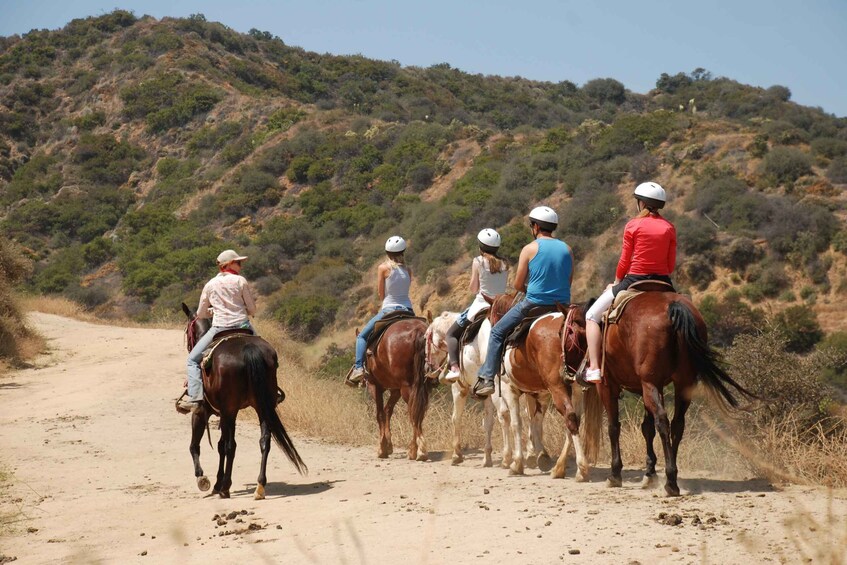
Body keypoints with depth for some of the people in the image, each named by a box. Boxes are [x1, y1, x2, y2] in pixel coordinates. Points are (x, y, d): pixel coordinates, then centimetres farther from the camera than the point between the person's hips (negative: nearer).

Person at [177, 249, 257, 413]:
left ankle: (195, 397, -8)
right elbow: (252, 310, 4)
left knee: (193, 360, 11)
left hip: (219, 328, 0)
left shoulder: (210, 285, 7)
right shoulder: (240, 281, 1)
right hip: (242, 326, 1)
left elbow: (201, 314, 14)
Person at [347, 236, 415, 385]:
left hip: (389, 309, -4)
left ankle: (358, 367, -8)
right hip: (408, 310, 4)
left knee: (362, 336, 9)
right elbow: (405, 289, 10)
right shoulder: (407, 270, 4)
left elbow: (381, 294, -2)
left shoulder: (383, 268, -7)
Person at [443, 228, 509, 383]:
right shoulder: (505, 265, 5)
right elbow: (504, 286, 7)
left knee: (452, 334, 7)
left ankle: (454, 368, -13)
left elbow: (473, 288, -4)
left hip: (481, 305, -4)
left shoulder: (478, 261, -7)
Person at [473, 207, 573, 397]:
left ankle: (487, 379, 2)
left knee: (497, 333, 10)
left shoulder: (530, 249, -5)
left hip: (533, 303, -4)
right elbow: (569, 281, 13)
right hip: (563, 304, 4)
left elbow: (518, 285, -3)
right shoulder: (567, 249, 7)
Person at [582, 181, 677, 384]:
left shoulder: (633, 226, -5)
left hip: (634, 280, -4)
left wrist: (616, 283, 13)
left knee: (592, 316, 10)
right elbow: (671, 265, 5)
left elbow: (624, 261, -3)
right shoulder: (669, 228, 4)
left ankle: (593, 368, -3)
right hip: (663, 282, 4)